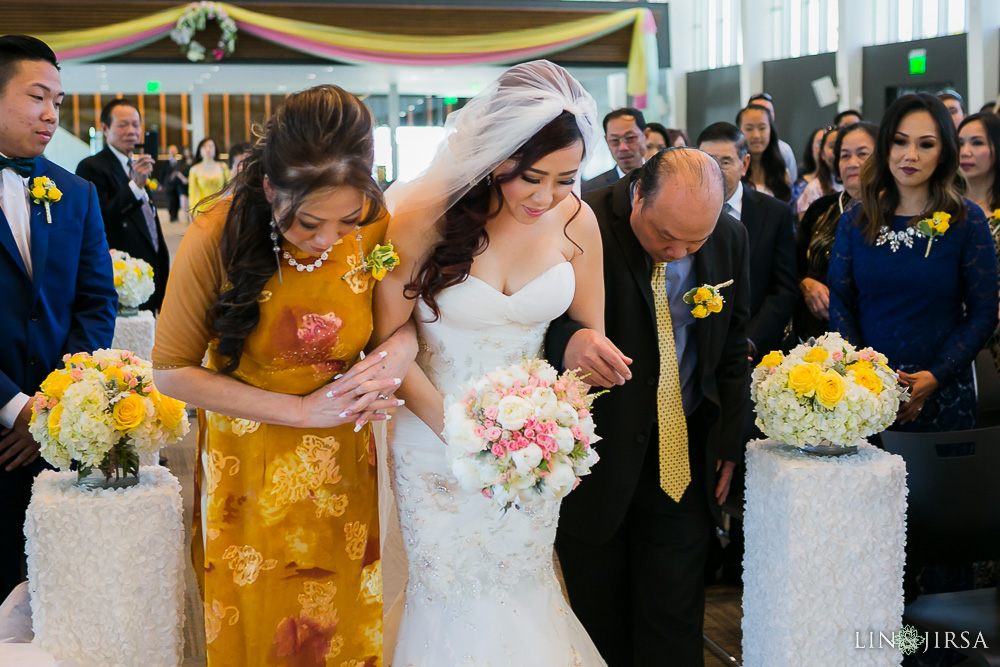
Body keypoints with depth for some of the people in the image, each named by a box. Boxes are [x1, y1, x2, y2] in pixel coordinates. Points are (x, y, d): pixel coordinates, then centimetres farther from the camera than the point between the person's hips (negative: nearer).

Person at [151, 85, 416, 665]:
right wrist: (302, 410, -19)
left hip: (341, 474, 2)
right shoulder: (221, 234, -20)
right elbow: (172, 370, -13)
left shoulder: (376, 226, -15)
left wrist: (395, 354, -24)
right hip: (249, 473, -2)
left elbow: (406, 321, 1)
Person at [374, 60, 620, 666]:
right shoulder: (424, 217, -18)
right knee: (453, 602, 9)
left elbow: (590, 334, 3)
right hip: (436, 440, -3)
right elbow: (390, 342, -12)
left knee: (521, 590, 17)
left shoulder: (575, 220, -7)